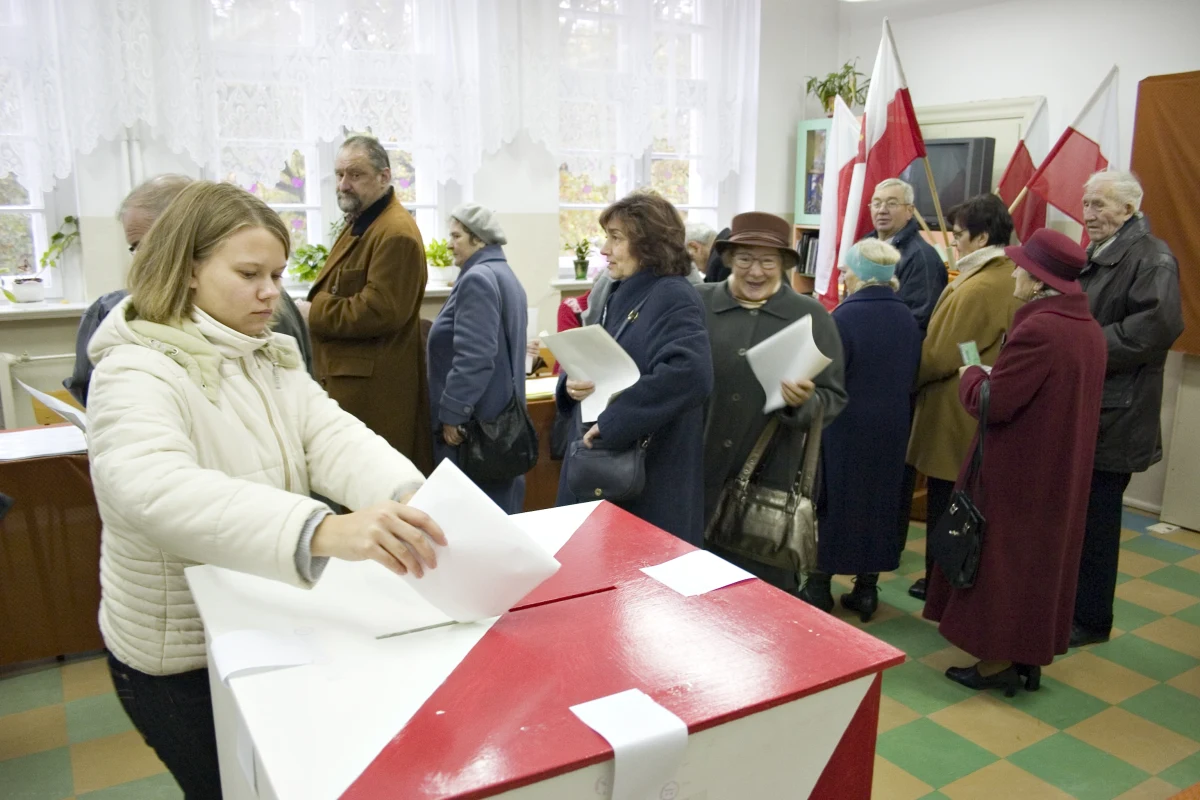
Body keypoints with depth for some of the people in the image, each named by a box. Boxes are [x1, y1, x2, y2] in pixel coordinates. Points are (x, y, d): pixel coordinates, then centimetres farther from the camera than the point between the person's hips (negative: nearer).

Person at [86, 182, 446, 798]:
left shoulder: (272, 361, 3)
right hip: (185, 662, -6)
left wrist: (409, 498, -34)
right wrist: (325, 532, -58)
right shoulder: (137, 374, -22)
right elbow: (159, 491, -42)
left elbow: (333, 437, -13)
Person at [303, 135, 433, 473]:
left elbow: (380, 311, -23)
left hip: (373, 385, -10)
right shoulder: (358, 224, 18)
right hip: (345, 375, 10)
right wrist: (314, 307, 4)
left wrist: (312, 313, -12)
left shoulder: (396, 234, -16)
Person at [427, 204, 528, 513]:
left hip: (477, 419, -10)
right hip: (502, 415, 10)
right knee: (501, 507, 15)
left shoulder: (477, 279, -17)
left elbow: (473, 357, -25)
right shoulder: (504, 274, 16)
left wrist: (452, 413, -19)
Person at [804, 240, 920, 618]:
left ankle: (819, 585, 18)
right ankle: (866, 589, 22)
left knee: (831, 501, 9)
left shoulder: (845, 316, -18)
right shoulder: (907, 318, 0)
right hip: (891, 430, 5)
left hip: (844, 429, -5)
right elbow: (912, 376, 10)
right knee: (879, 502, 14)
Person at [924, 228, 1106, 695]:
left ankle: (998, 661, 15)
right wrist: (995, 377, 12)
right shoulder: (1089, 329, 5)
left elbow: (992, 403, -22)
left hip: (1017, 473, -9)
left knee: (1001, 558, 5)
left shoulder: (1038, 329, -24)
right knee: (1042, 557, 17)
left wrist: (972, 374, -3)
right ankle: (1030, 656, 29)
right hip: (1062, 472, 9)